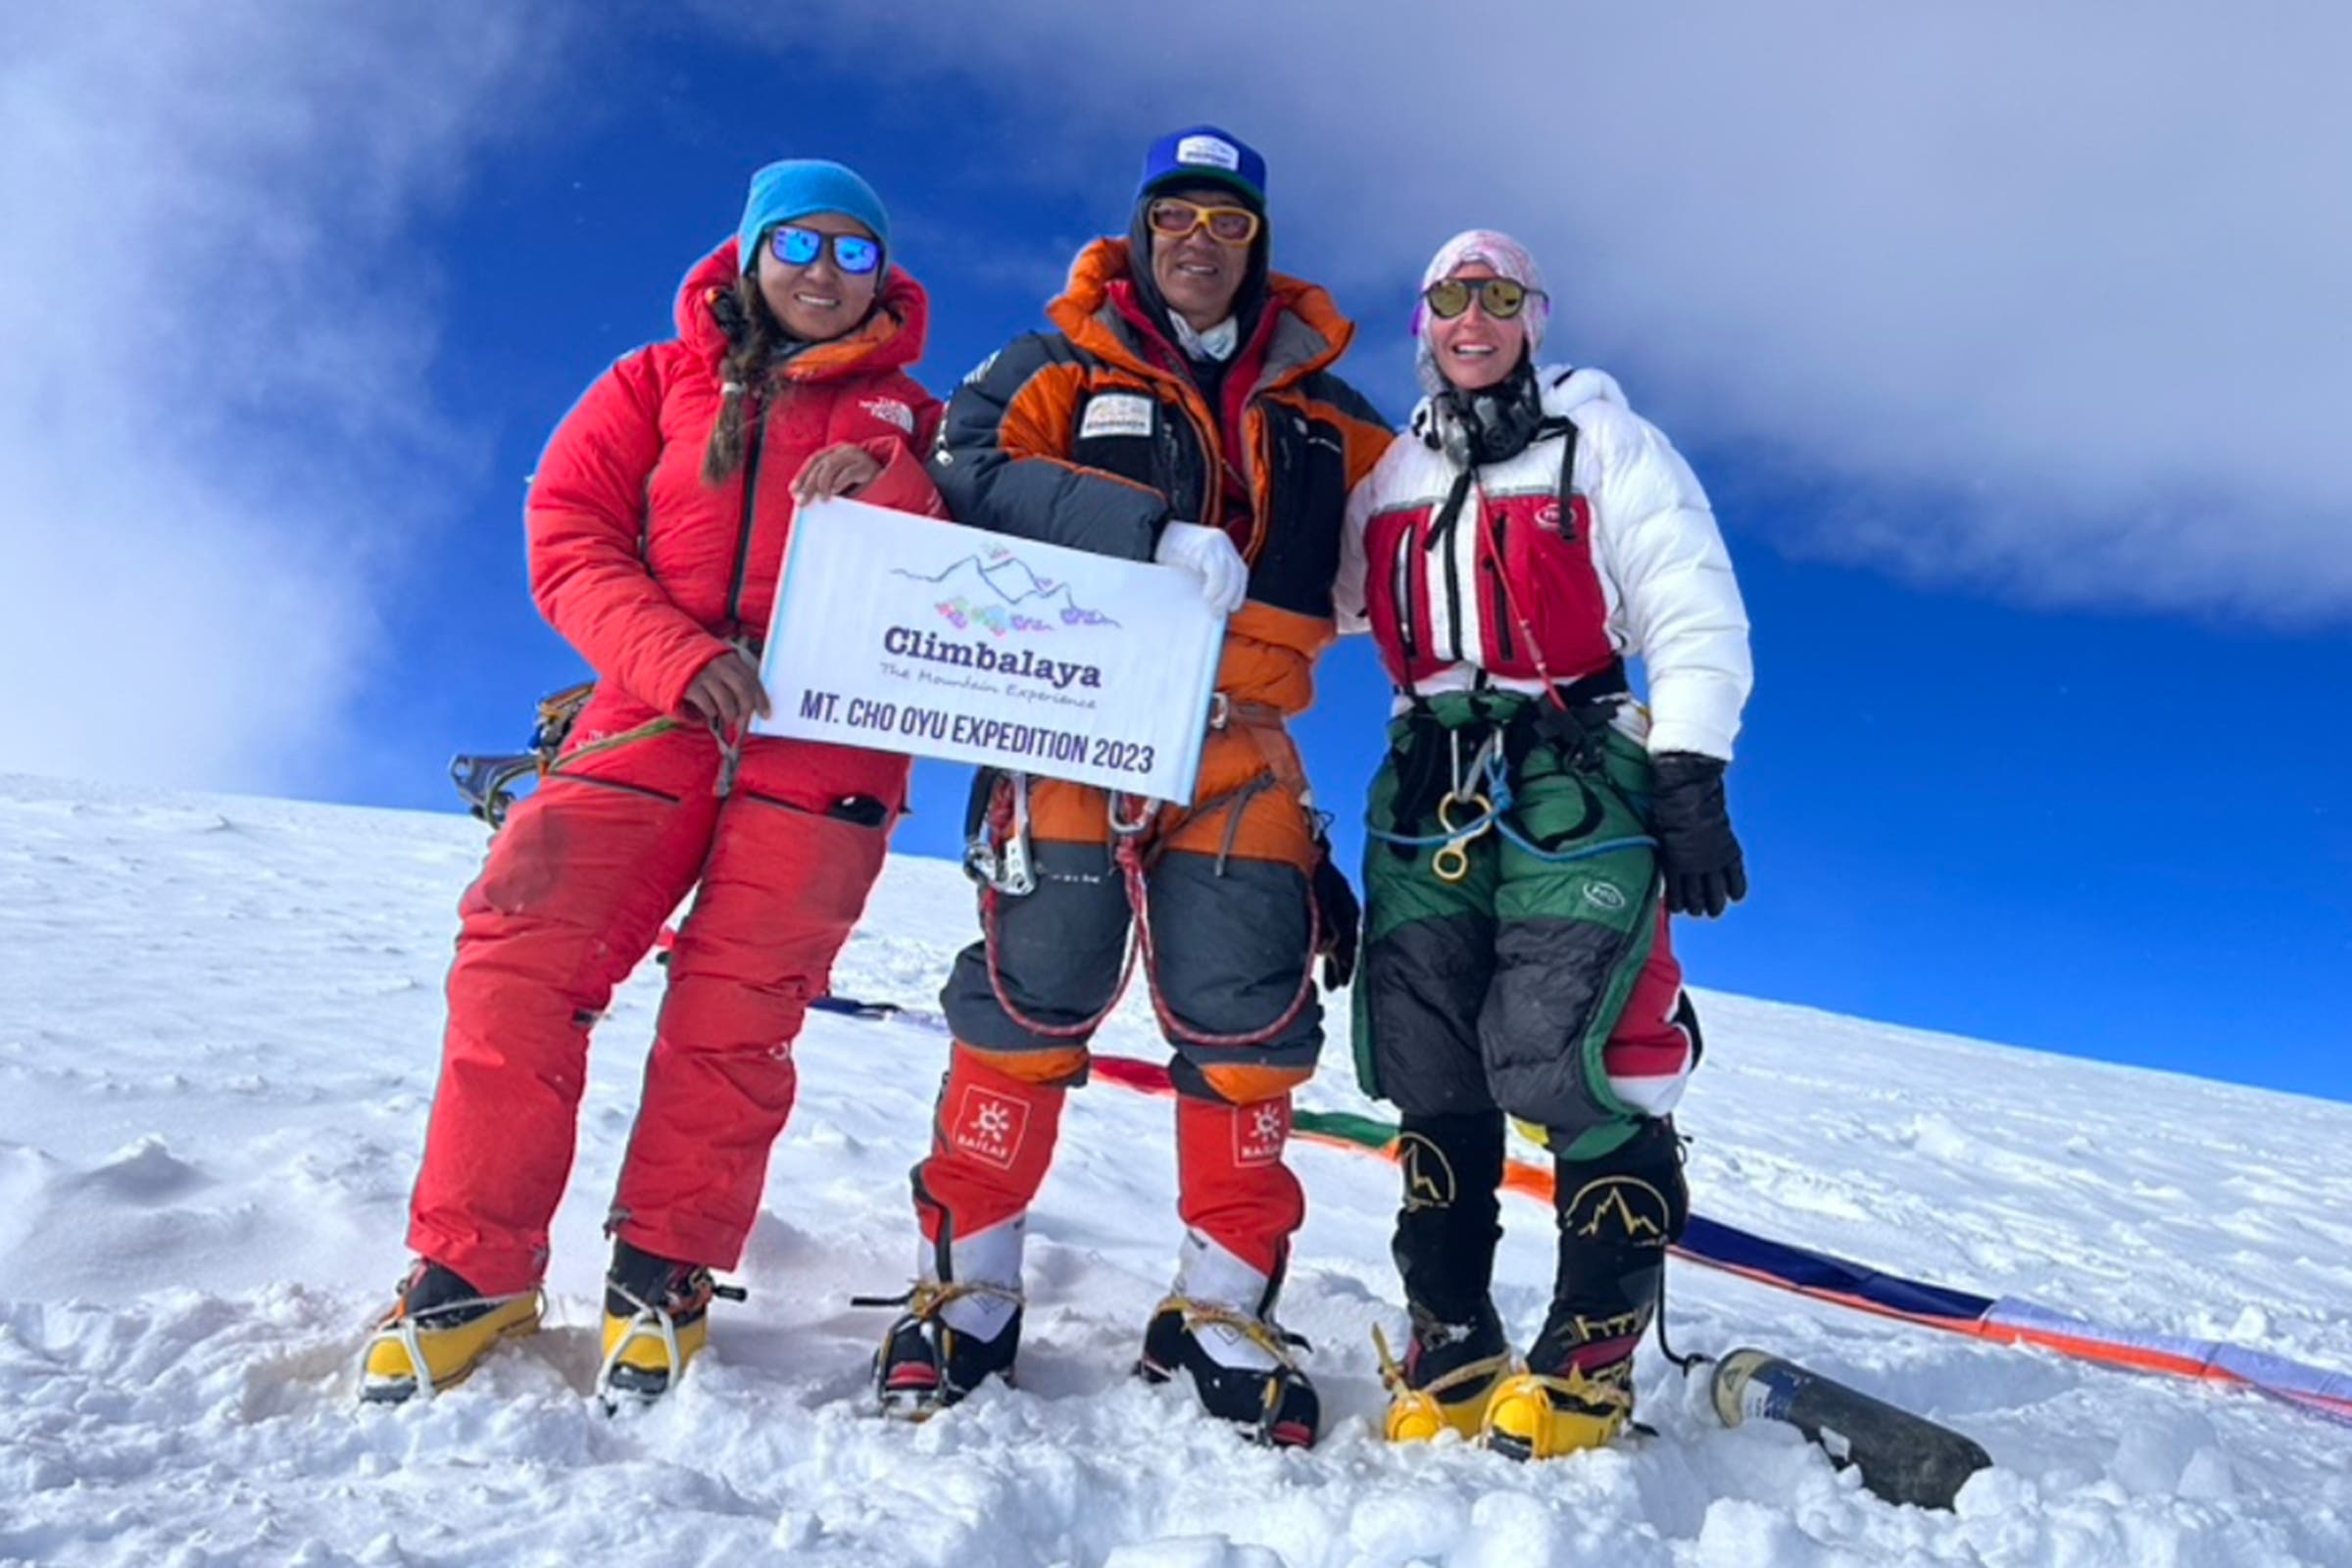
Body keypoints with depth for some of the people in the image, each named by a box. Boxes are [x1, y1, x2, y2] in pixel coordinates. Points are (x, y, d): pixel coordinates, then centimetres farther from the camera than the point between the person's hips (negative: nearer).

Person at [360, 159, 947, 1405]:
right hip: (651, 722, 1)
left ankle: (665, 1272, 9)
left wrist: (893, 495, -12)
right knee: (520, 958, -13)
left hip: (826, 748, 0)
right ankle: (471, 1266, 0)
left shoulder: (913, 422, 18)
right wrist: (672, 654, -14)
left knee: (738, 1013, -6)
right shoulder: (658, 383, 17)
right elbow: (567, 533, 4)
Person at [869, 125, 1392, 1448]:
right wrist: (1154, 530, -19)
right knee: (1029, 993, -3)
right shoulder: (1062, 369, 11)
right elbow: (976, 473, -9)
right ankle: (972, 1285, 12)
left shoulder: (1321, 411, 21)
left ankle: (1222, 1307, 13)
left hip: (1242, 751, 3)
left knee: (1248, 1016, -1)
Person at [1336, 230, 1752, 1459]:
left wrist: (1690, 782, -8)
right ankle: (1451, 1338, 15)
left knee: (1563, 1058, -13)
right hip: (1428, 788, 4)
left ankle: (1595, 1346, 3)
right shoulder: (1389, 472, 20)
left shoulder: (1604, 441, 8)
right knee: (1426, 1069, 2)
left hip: (1575, 785, -4)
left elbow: (1694, 616, 1)